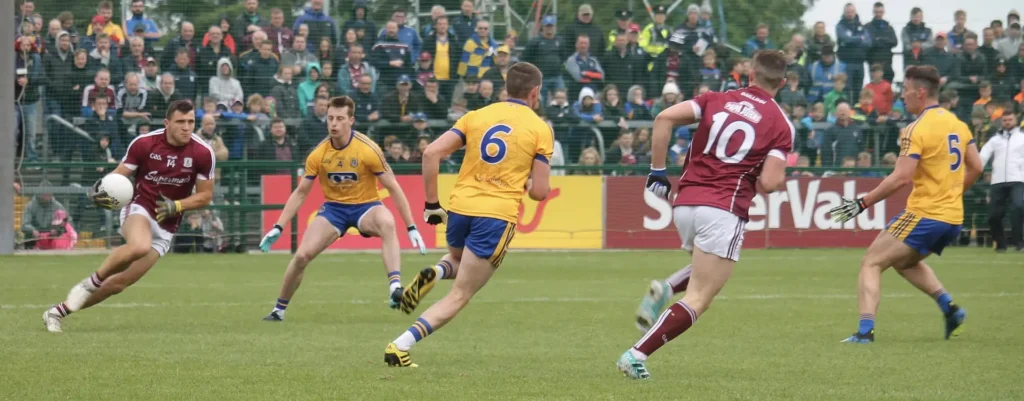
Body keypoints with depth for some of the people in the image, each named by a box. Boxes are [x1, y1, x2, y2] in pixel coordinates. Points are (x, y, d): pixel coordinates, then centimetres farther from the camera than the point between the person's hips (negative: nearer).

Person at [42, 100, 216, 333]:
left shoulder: (202, 154, -6)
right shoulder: (144, 144, -9)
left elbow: (205, 196, 2)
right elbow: (119, 174, -1)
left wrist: (176, 206, -15)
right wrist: (101, 188, -24)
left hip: (165, 227, 3)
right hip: (139, 209, -3)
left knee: (120, 283, -1)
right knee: (139, 246, -40)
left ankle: (58, 312, 14)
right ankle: (90, 283, -16)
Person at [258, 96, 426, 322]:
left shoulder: (368, 150, -18)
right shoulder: (318, 155, -9)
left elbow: (393, 188, -12)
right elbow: (300, 193, 2)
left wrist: (411, 228, -14)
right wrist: (278, 228, -4)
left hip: (365, 206, -3)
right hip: (333, 208, 3)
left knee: (387, 223, -38)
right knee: (301, 255, -12)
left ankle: (395, 287, -48)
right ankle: (279, 310, 10)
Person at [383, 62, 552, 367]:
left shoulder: (477, 116, 10)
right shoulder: (540, 129, 1)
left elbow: (431, 153, -1)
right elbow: (539, 191, -2)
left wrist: (431, 203, 6)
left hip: (461, 208, 4)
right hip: (498, 216, -4)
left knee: (458, 260, 37)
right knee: (459, 296, 1)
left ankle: (437, 271, 0)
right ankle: (401, 346, -16)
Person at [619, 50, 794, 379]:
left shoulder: (716, 99, 10)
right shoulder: (781, 124, 1)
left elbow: (665, 118, -4)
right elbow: (770, 182, -10)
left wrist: (657, 172, 3)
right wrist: (779, 180, 15)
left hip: (684, 204, 5)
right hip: (724, 211, -5)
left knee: (704, 273, 33)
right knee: (698, 300, -3)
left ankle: (666, 289, 4)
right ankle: (637, 355, -16)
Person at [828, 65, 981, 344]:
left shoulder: (917, 130, -14)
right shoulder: (957, 123, 10)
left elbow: (901, 178, -20)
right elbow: (975, 167, 15)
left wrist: (863, 203, -15)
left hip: (924, 214, -8)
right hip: (953, 218, 8)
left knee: (871, 263, -3)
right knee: (905, 261, 30)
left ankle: (865, 330, -16)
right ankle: (950, 308, 17)